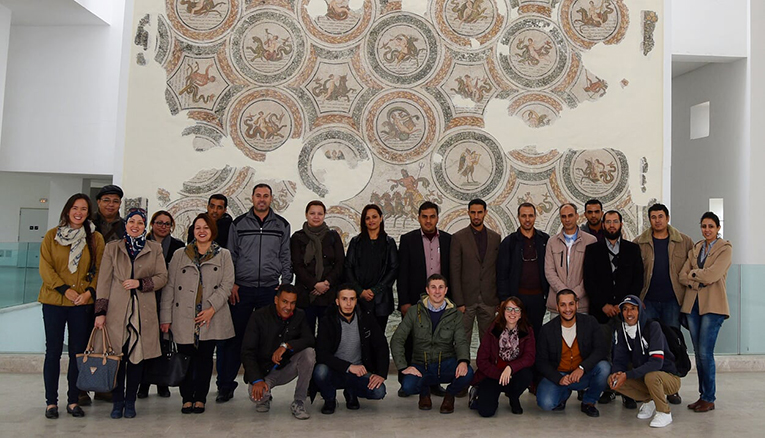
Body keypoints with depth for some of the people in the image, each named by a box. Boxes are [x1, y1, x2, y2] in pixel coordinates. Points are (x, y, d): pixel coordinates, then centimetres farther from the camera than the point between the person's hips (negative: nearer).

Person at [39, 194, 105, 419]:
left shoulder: (96, 238, 6)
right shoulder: (52, 236, 4)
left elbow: (99, 269, 5)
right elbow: (45, 267, -1)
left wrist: (90, 291, -10)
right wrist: (65, 290, -11)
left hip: (83, 302, 1)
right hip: (54, 301, -1)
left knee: (78, 351, 5)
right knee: (53, 351, 4)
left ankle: (73, 400, 15)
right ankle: (51, 402, 14)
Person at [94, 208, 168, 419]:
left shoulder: (155, 249, 9)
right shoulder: (112, 248, 8)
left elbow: (162, 277, 6)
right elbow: (104, 281, 4)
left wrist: (141, 282, -11)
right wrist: (100, 311, -1)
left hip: (143, 312, 1)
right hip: (117, 311, 0)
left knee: (137, 356, 3)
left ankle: (130, 402, 16)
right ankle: (117, 402, 14)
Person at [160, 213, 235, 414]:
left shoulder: (223, 255, 7)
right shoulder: (179, 255, 10)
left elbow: (227, 285, -1)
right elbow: (169, 287, 8)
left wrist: (212, 308, -13)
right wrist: (165, 317, 2)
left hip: (212, 318, 0)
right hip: (184, 318, 0)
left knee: (205, 358, 4)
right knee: (186, 358, 1)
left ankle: (200, 398, 16)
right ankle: (187, 398, 15)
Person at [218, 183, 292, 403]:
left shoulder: (282, 225, 8)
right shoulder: (238, 224, 6)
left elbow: (286, 257, 9)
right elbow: (230, 256, 7)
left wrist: (285, 283, 1)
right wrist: (231, 283, 0)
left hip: (270, 290, 1)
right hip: (242, 289, -1)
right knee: (234, 337, 1)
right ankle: (225, 385, 10)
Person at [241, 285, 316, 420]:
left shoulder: (299, 315, -2)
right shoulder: (259, 316, -11)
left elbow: (309, 340, -16)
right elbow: (247, 352, -14)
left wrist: (286, 346, -34)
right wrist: (257, 380, -25)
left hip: (286, 368, 2)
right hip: (263, 370, -2)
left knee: (309, 352, -24)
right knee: (257, 396, -31)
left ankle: (299, 402, -14)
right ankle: (264, 398, 11)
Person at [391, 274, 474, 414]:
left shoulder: (455, 314, 5)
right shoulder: (415, 312, 1)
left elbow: (461, 342, -3)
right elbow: (397, 339, -1)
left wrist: (463, 361, -26)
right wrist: (403, 366, -14)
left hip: (446, 365, 1)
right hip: (421, 366, 0)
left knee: (467, 373, -31)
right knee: (408, 386, -32)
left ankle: (450, 395, 6)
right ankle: (424, 392, 9)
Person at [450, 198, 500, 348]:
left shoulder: (495, 237, 9)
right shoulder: (458, 238, -1)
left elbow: (499, 270, 10)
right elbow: (455, 272, -4)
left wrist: (500, 298, 5)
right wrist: (458, 302, -9)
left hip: (488, 300, 3)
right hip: (467, 299, -2)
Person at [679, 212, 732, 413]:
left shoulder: (725, 249, -2)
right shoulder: (695, 249, 15)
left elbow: (712, 275, -15)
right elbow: (682, 276, 7)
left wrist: (693, 273, 0)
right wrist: (698, 281, -11)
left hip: (713, 305, -5)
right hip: (692, 304, 6)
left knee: (705, 352, -8)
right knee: (698, 353, 8)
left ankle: (709, 399, 3)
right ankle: (702, 395, 17)